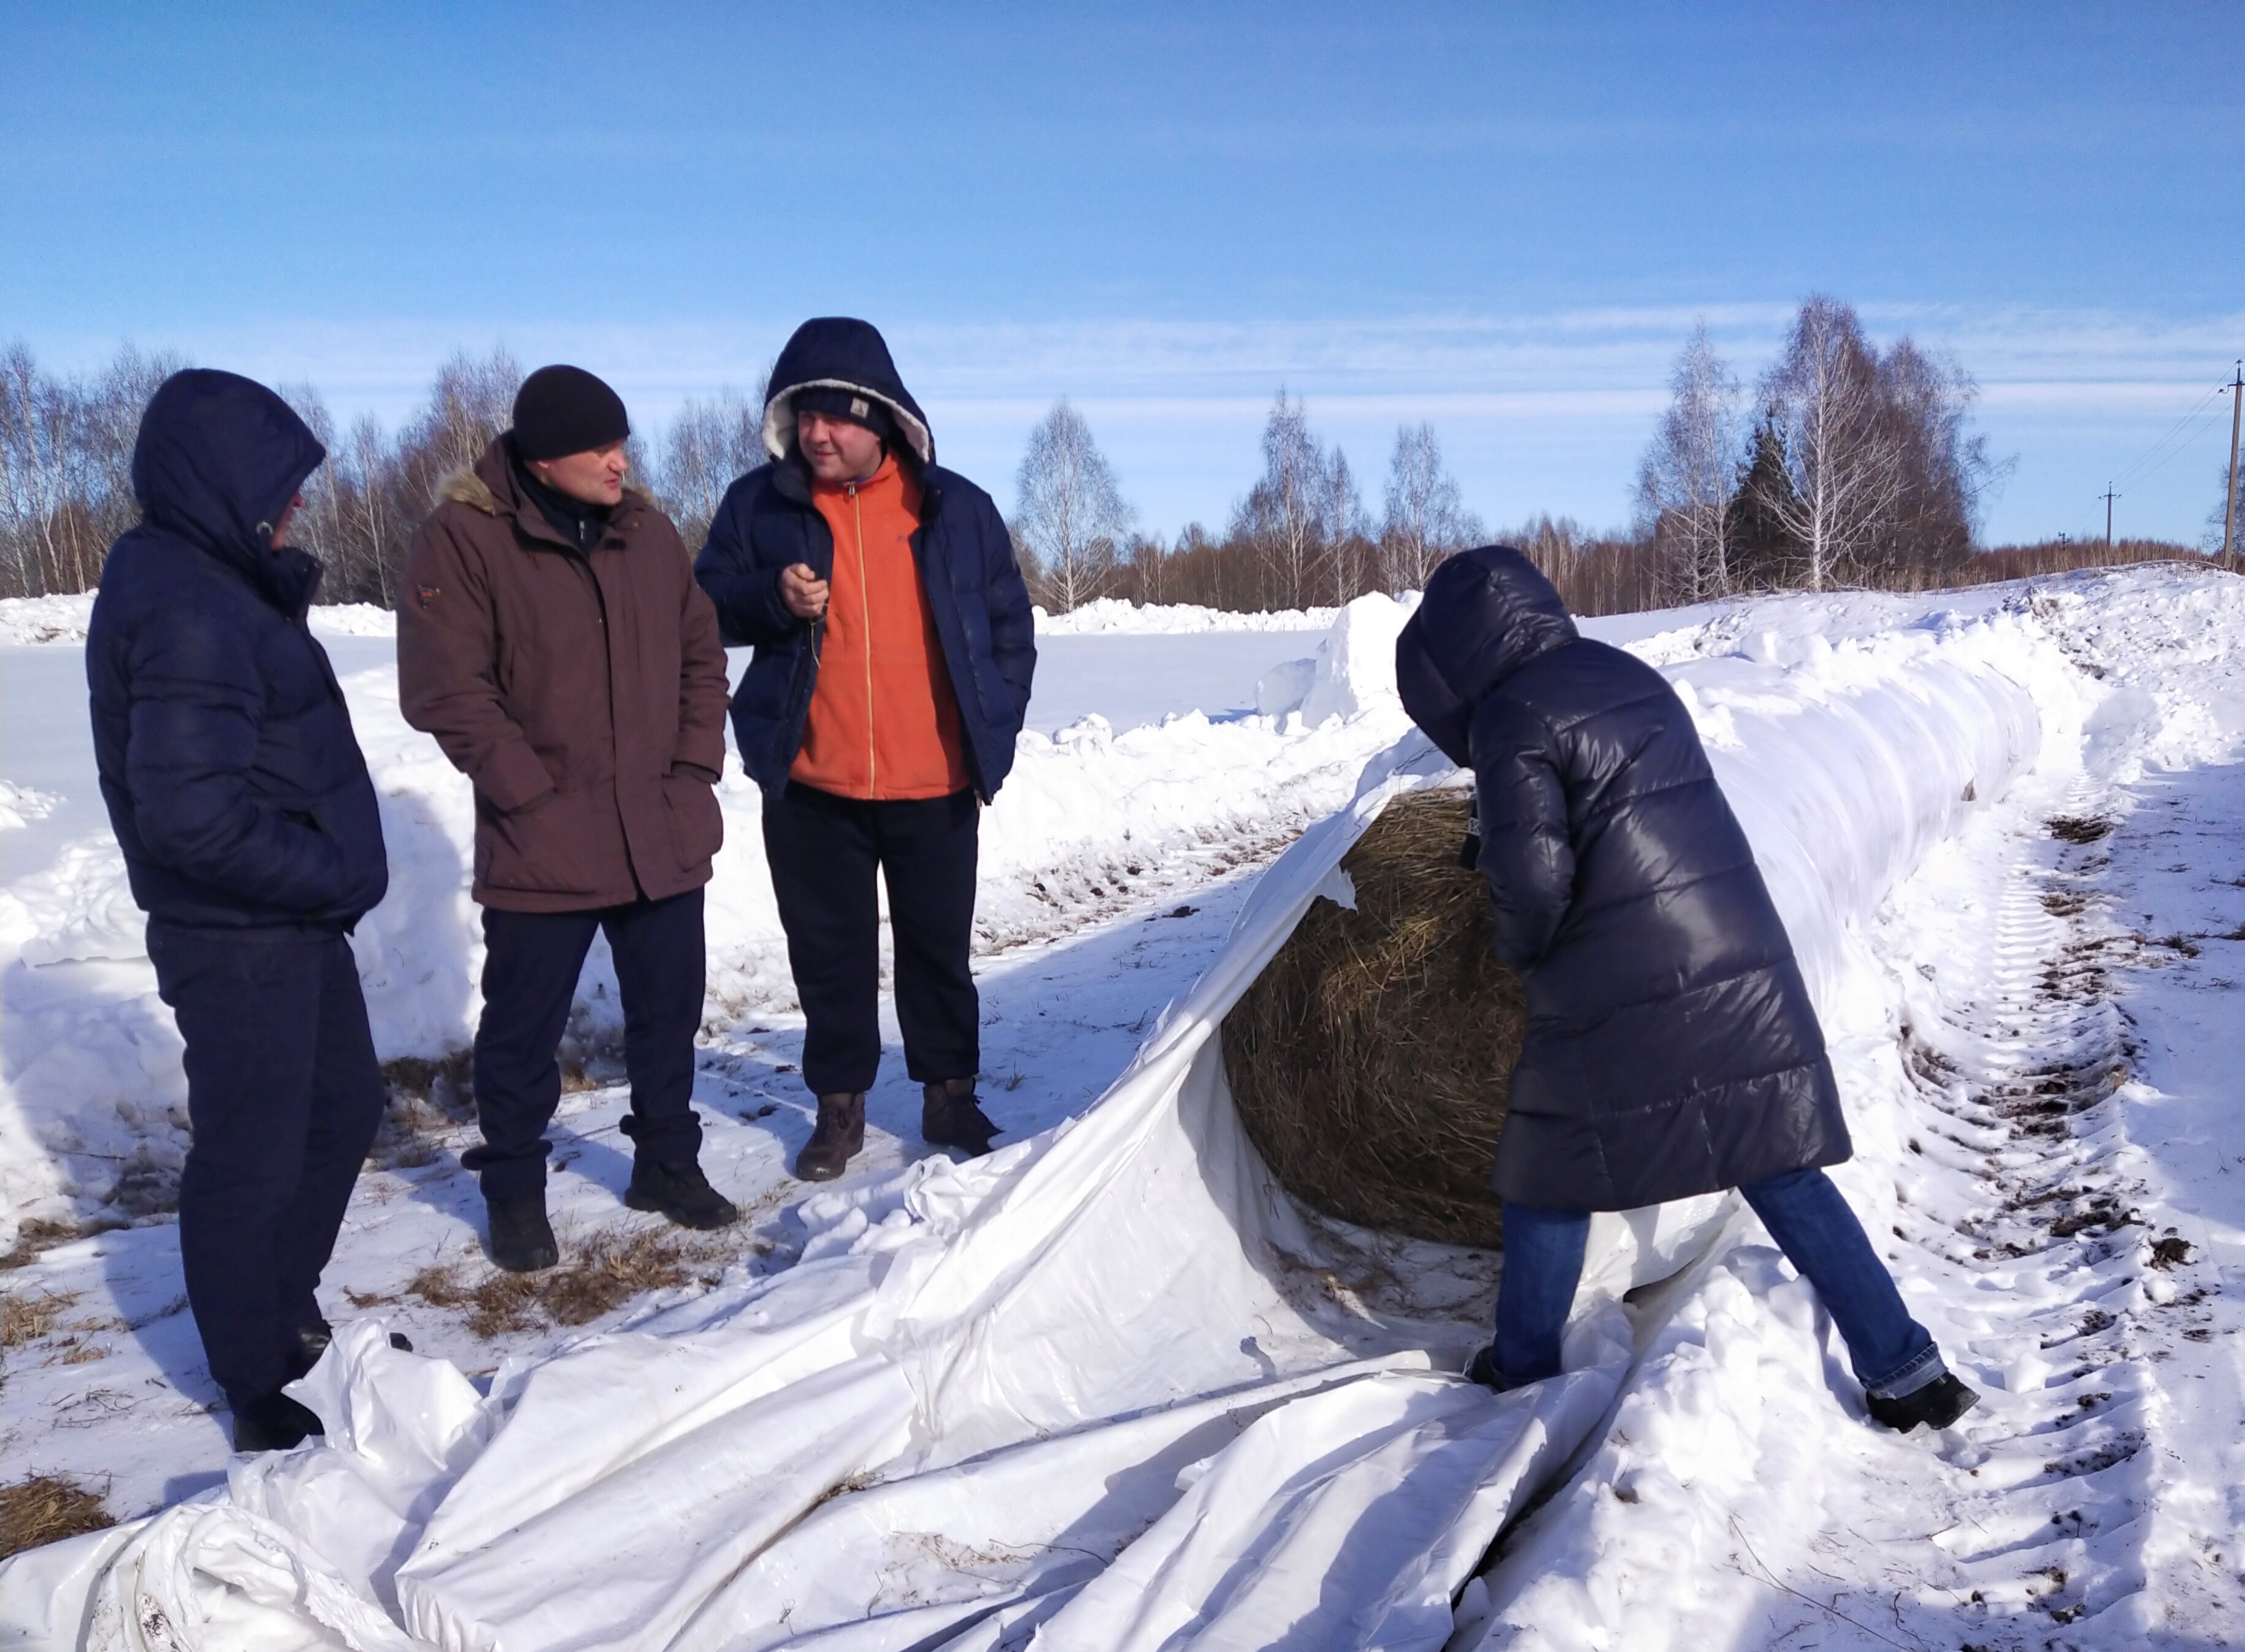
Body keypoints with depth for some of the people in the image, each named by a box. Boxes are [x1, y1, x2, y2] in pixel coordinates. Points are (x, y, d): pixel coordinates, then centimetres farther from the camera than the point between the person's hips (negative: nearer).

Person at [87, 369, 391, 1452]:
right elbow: (195, 814, -28)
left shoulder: (206, 578, 9)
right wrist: (334, 873, -18)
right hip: (238, 939, -10)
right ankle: (265, 1394, 20)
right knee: (253, 1159, 4)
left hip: (290, 919, 10)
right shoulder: (184, 611, -22)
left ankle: (286, 1313, 41)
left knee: (343, 1112, 22)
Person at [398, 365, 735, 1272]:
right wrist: (531, 794, -14)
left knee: (669, 1010, 16)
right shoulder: (462, 539, -10)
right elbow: (446, 690, -13)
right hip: (540, 846, -5)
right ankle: (515, 1194, 26)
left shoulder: (647, 531, 6)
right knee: (524, 1030, 8)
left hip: (665, 836, 5)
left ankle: (667, 1162, 35)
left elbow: (701, 653, 13)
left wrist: (695, 766, 3)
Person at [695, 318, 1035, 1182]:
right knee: (829, 951, 11)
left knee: (939, 947, 12)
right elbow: (707, 599, 5)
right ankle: (839, 1103, 26)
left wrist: (995, 724, 0)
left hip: (935, 785, 0)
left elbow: (1008, 622, 7)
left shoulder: (956, 508, 1)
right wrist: (772, 598, -16)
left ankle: (950, 1093, 28)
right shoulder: (759, 503, 0)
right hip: (810, 784, 0)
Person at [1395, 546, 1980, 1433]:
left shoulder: (1511, 715, -9)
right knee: (1783, 1172, 14)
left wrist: (1518, 951, 4)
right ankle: (1908, 1372, 16)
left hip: (1615, 998, -6)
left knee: (1552, 1171, 13)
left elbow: (1532, 877, -16)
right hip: (1748, 968, 6)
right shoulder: (1634, 677, 14)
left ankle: (1521, 1368, 27)